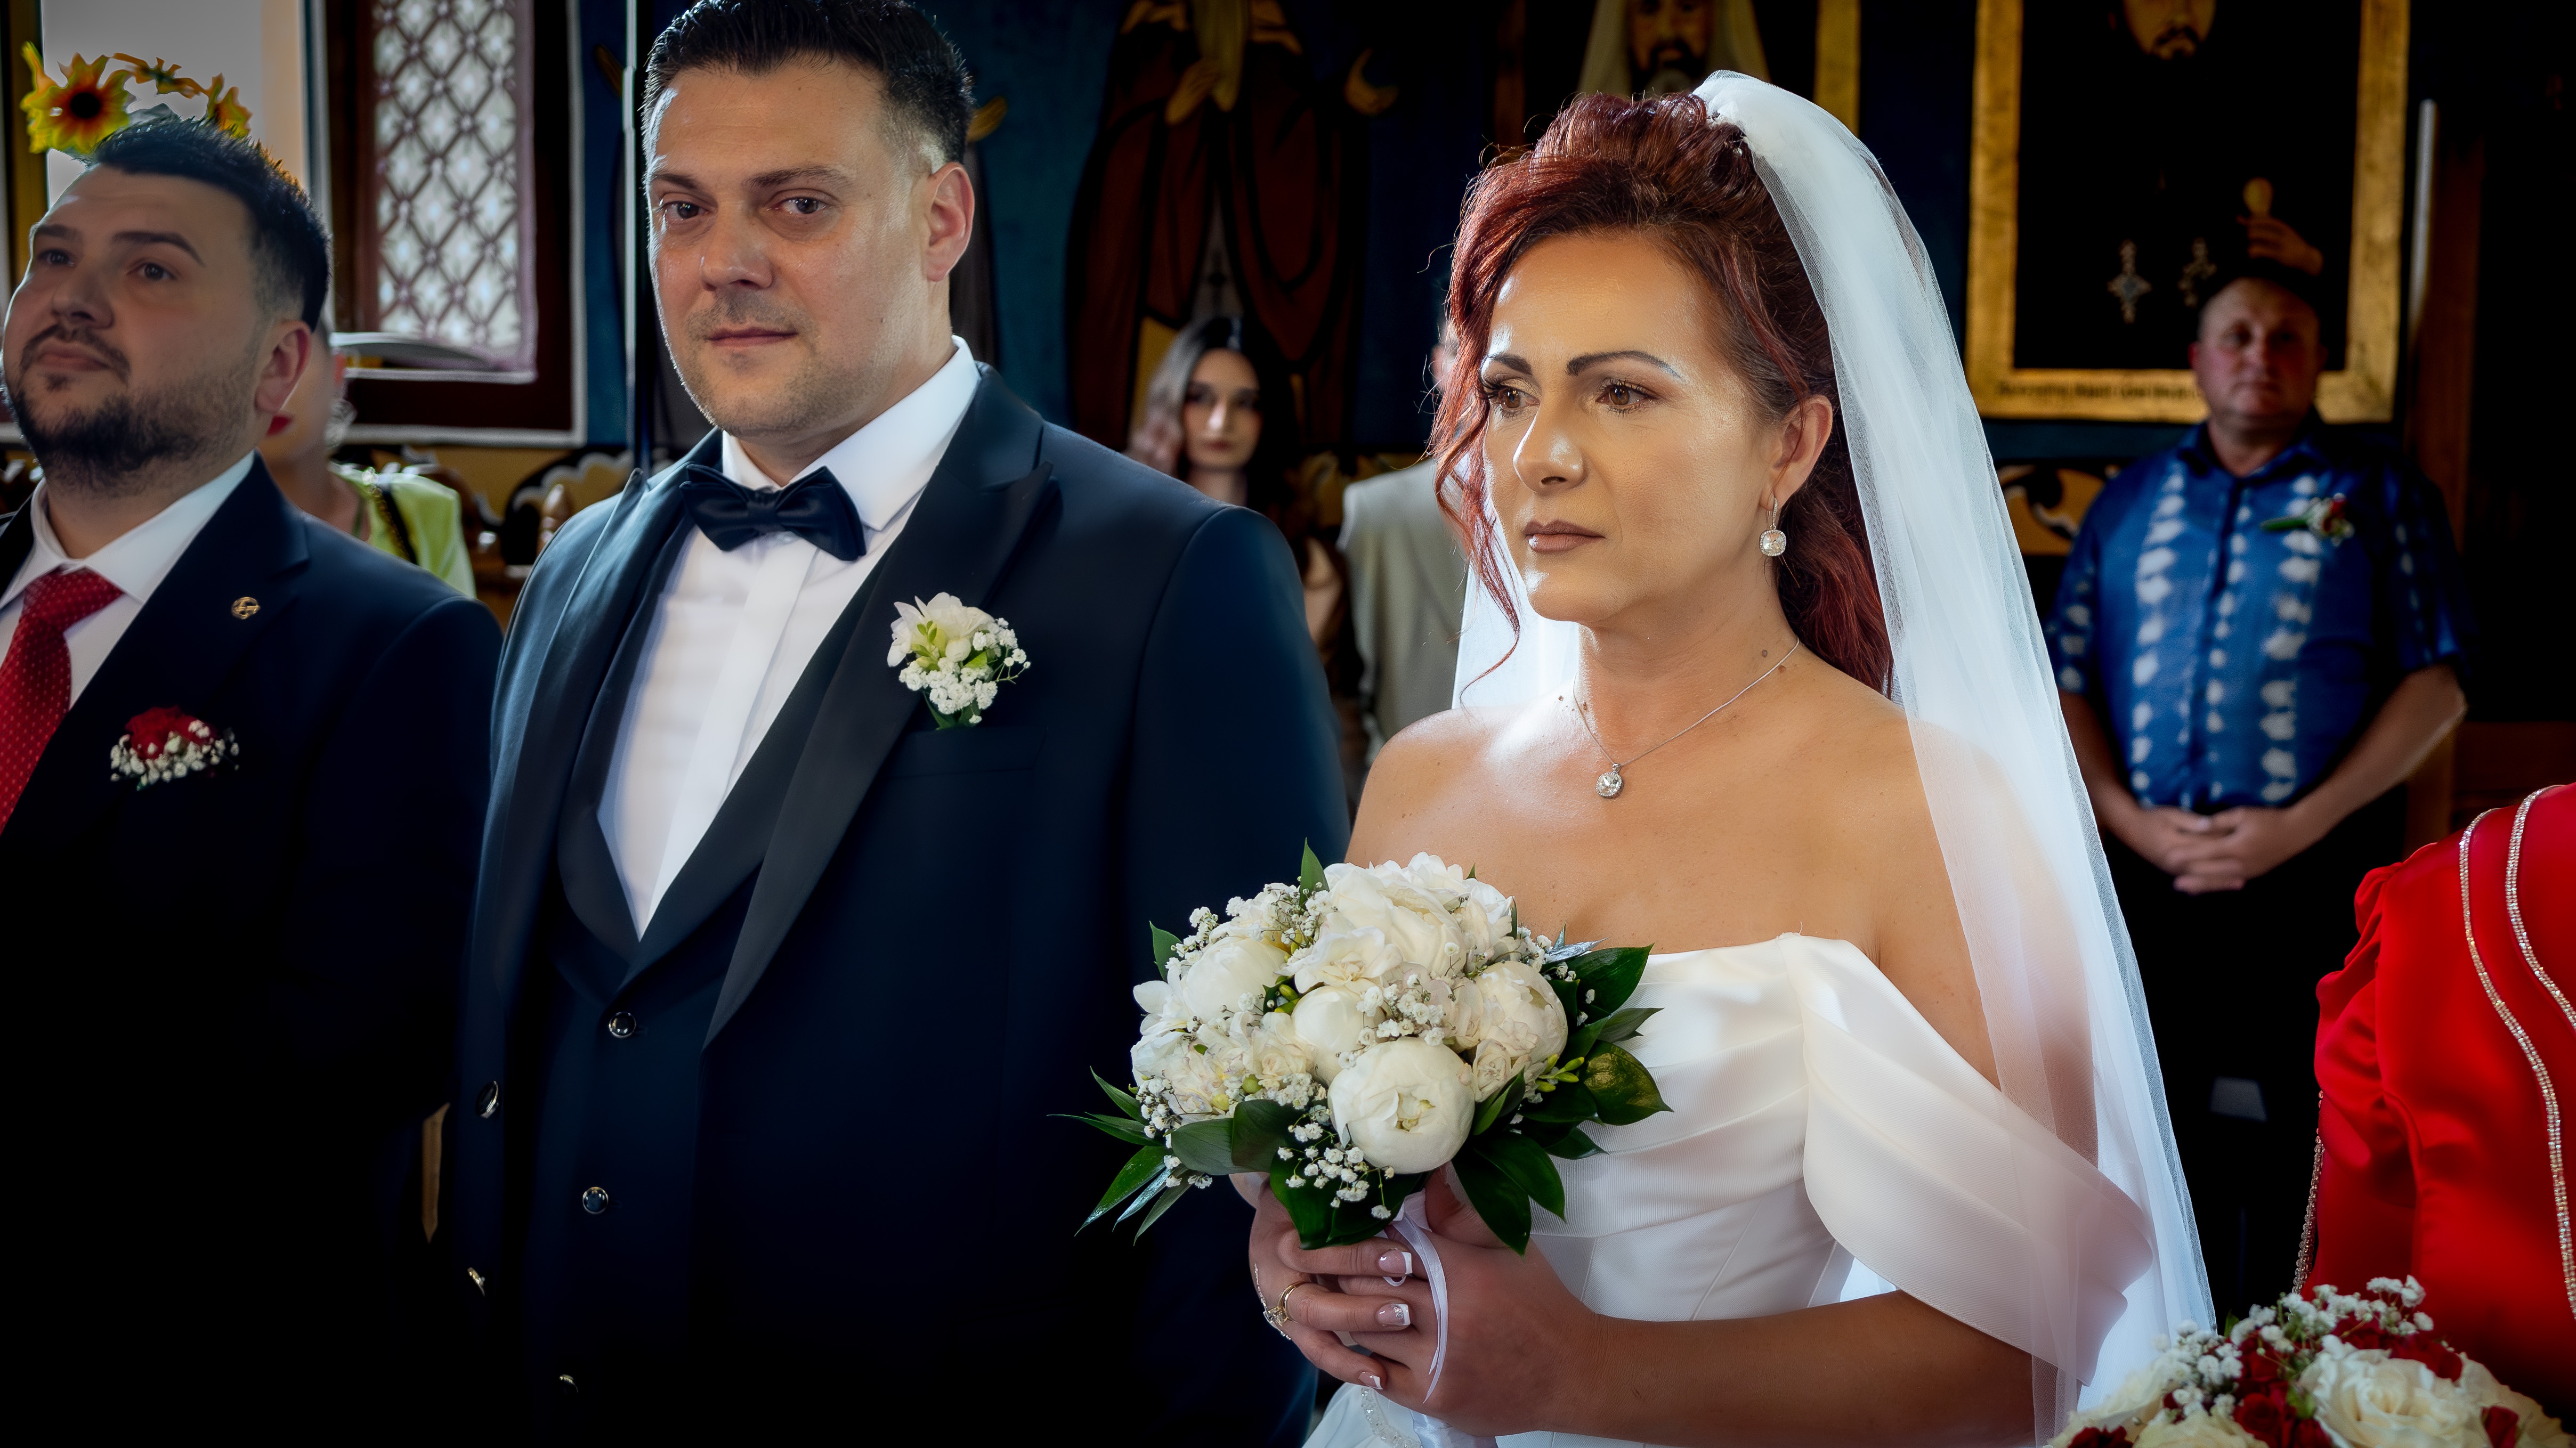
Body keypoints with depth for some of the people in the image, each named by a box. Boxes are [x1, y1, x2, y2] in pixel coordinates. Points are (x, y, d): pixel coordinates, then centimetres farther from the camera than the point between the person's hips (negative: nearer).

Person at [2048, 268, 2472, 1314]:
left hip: (2315, 871, -2)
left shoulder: (2381, 496, 7)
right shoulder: (2131, 500, 14)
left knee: (2318, 1144, -1)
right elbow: (2066, 679, 9)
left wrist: (2301, 825, -12)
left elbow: (2435, 685, -1)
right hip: (2147, 864, 3)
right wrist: (2132, 821, -8)